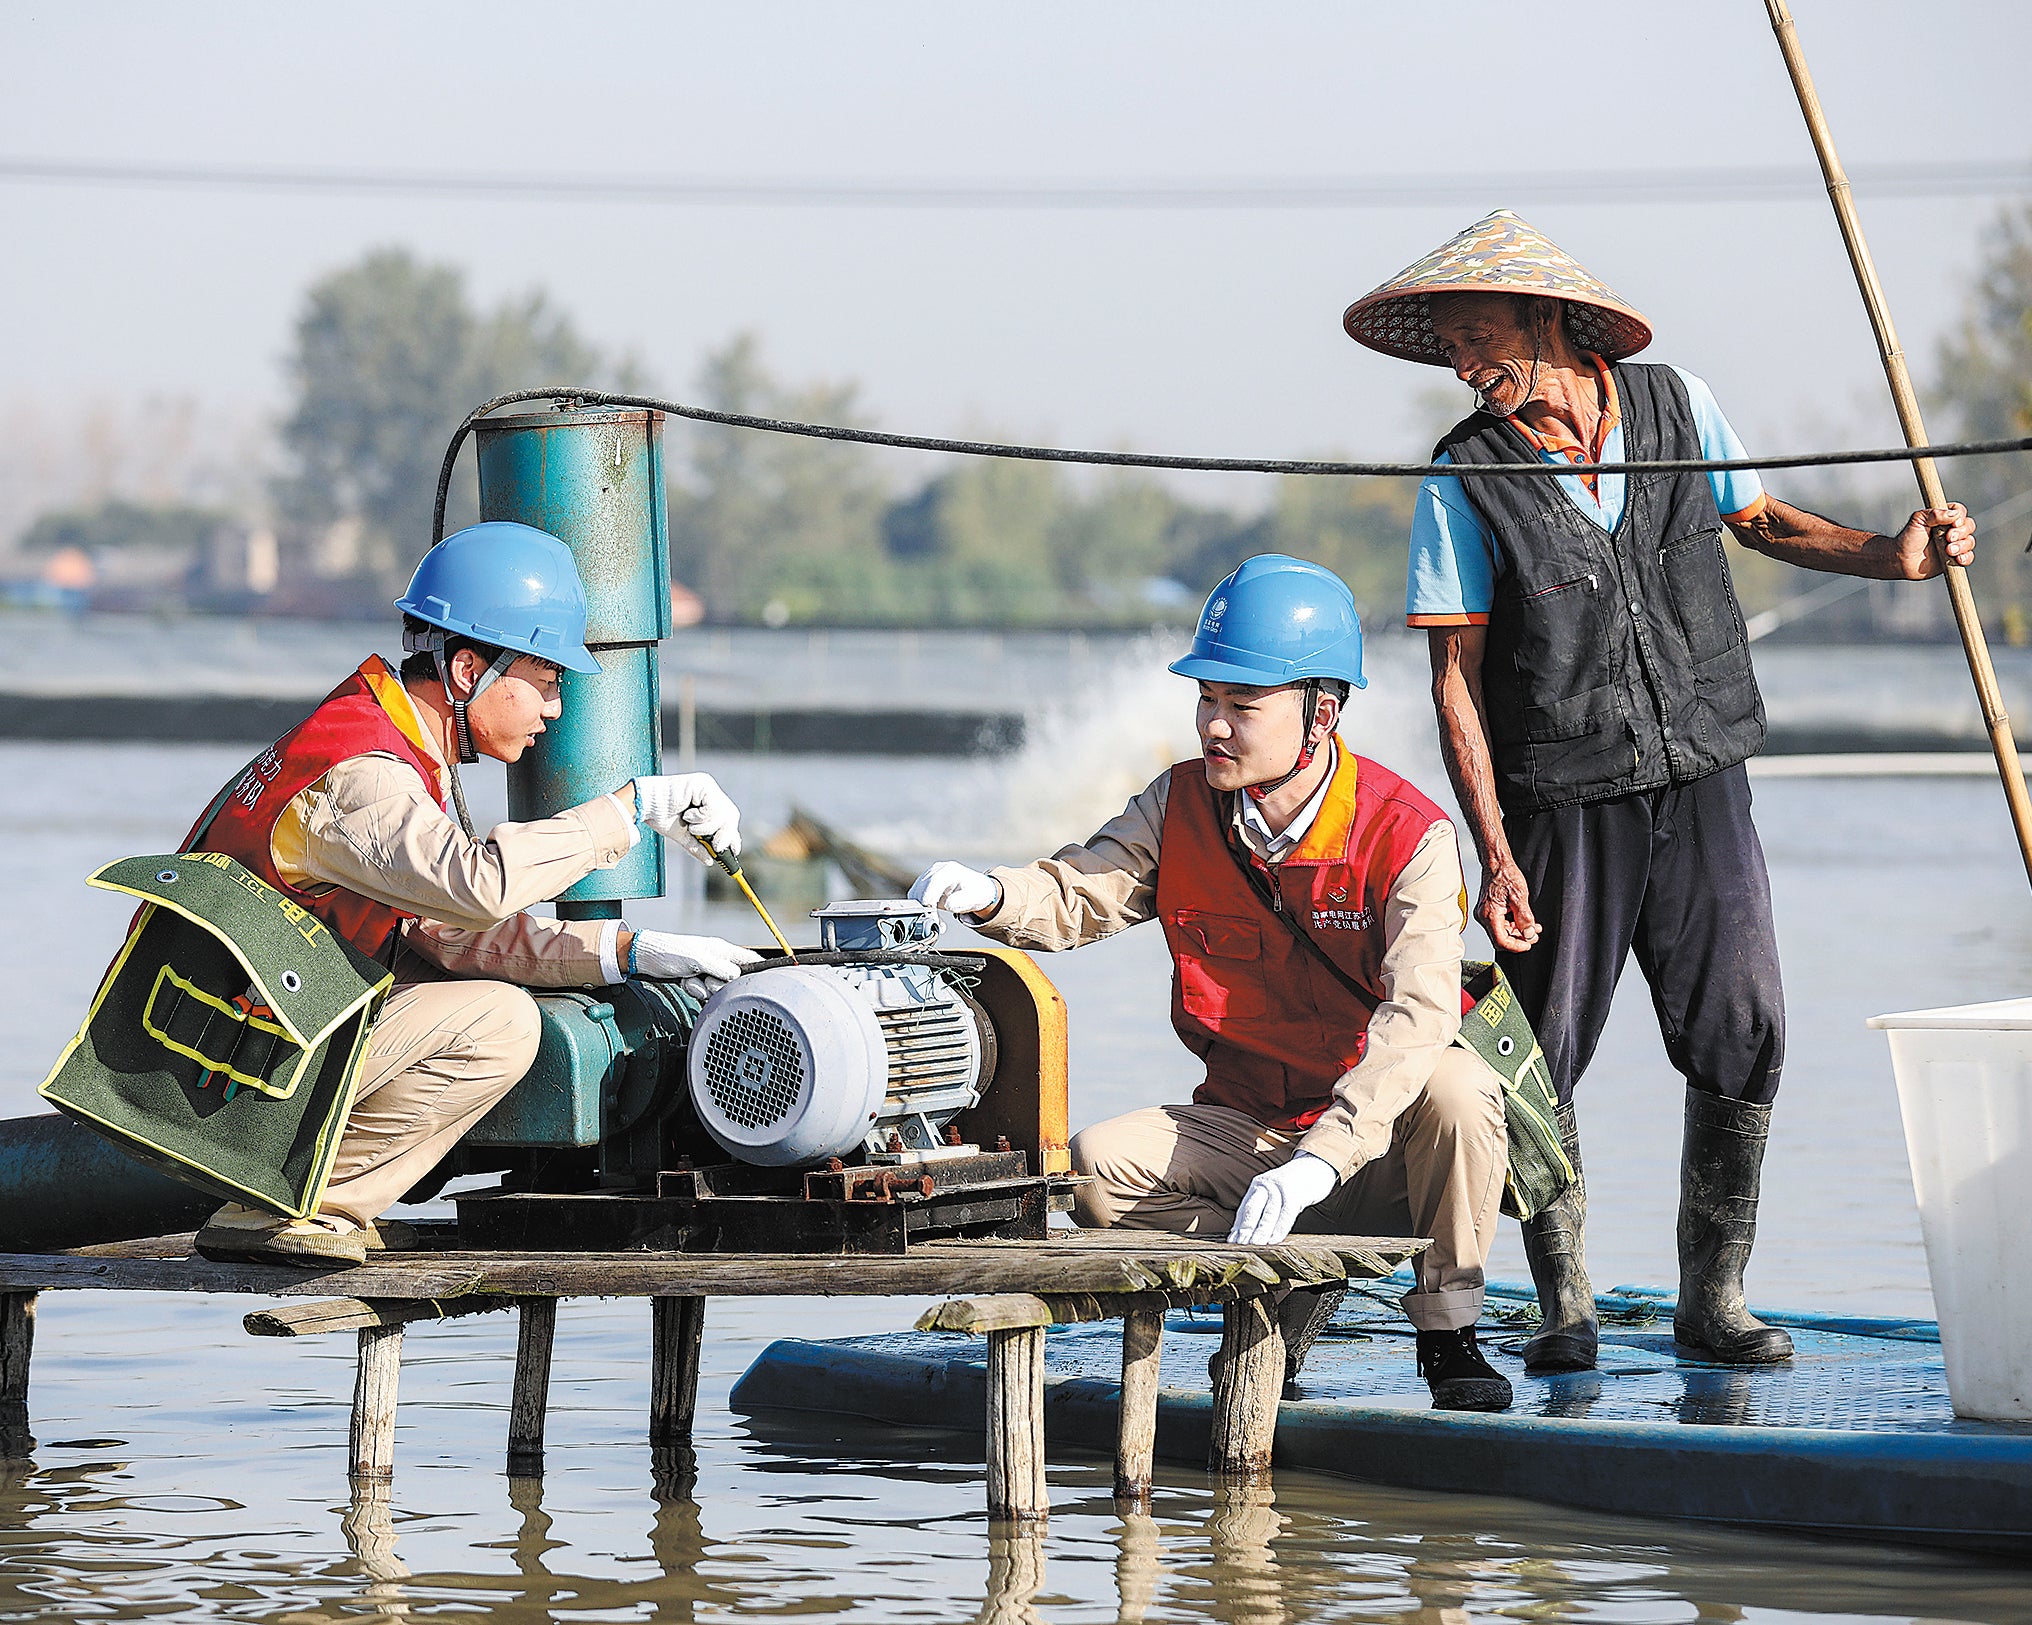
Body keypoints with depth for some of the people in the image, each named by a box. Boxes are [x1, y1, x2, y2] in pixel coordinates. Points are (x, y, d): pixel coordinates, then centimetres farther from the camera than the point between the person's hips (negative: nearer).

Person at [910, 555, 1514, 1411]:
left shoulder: (1408, 834, -19)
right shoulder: (1182, 805, -3)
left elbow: (1418, 1013, -31)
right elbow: (1077, 896, -7)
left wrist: (1318, 1160, -44)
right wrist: (991, 896, -33)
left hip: (1378, 1139, -4)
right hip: (1245, 1128, 4)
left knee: (1457, 1090, -37)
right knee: (1095, 1168, -22)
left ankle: (1448, 1331, -13)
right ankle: (1292, 1278, -2)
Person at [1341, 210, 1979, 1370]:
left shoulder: (1678, 406, 2)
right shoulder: (1467, 480, -6)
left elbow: (1758, 517, 19)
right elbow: (1456, 679, -6)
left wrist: (1888, 556, 2)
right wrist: (1495, 857, -12)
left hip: (1700, 786, 2)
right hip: (1564, 807, -2)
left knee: (1741, 1040, -2)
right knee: (1544, 1057, -2)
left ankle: (1712, 1297, 10)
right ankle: (1565, 1306, 12)